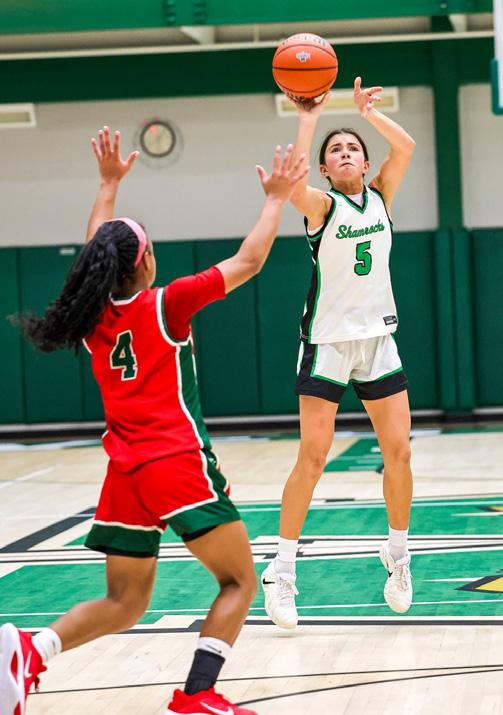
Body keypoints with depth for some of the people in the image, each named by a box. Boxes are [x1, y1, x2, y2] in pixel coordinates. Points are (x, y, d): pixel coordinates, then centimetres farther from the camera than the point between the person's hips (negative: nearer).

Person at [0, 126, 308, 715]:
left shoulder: (92, 314, 9)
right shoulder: (166, 305, -5)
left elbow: (97, 254, 30)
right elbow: (249, 260, 1)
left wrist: (108, 184, 40)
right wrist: (276, 199, 13)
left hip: (124, 472, 6)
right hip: (180, 464, -6)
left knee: (124, 602, 14)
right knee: (239, 582, 4)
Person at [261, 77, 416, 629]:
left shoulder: (379, 197, 8)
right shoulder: (321, 206, -6)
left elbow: (406, 146, -6)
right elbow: (292, 184, -28)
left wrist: (366, 110, -5)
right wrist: (307, 121, -24)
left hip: (378, 338, 4)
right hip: (328, 341, -4)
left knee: (398, 453, 3)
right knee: (312, 458, -9)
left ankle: (398, 555, 22)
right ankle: (282, 572, -3)